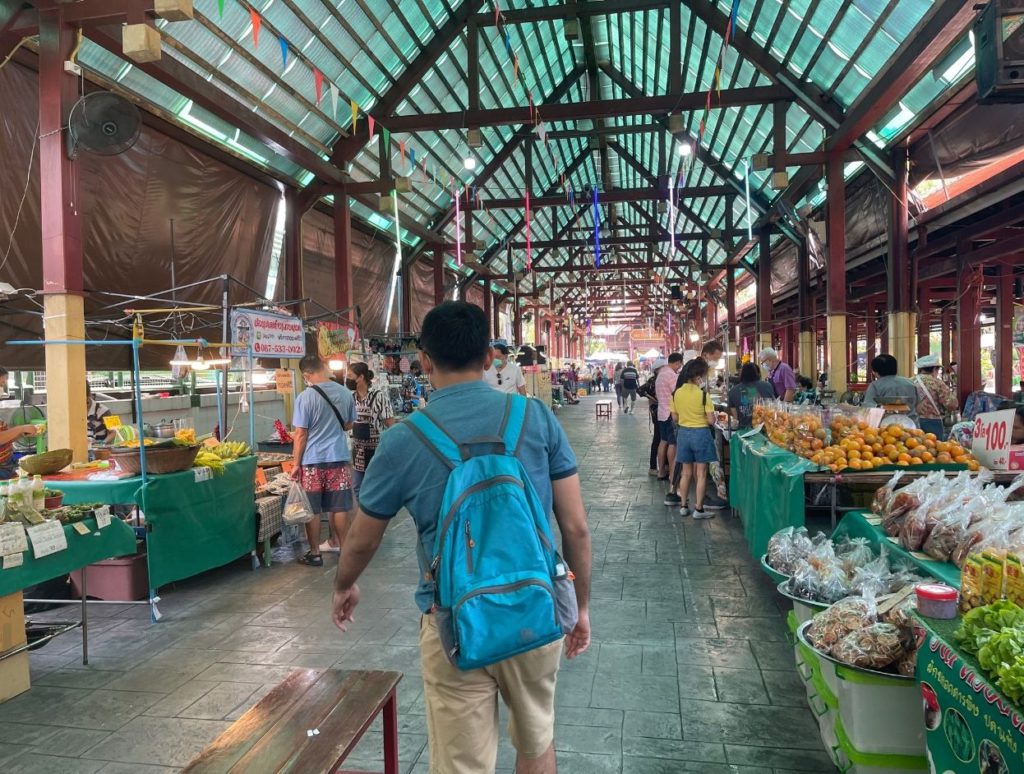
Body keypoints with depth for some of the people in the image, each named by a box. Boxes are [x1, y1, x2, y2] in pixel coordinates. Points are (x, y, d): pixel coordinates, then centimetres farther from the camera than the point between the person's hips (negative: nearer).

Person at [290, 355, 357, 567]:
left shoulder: (306, 397, -13)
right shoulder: (346, 393, 0)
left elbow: (301, 434, -11)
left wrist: (296, 464, -3)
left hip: (313, 460, -3)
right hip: (339, 457, 4)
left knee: (312, 510, 8)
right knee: (339, 507, 12)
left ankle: (315, 553, 15)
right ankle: (338, 543, 24)